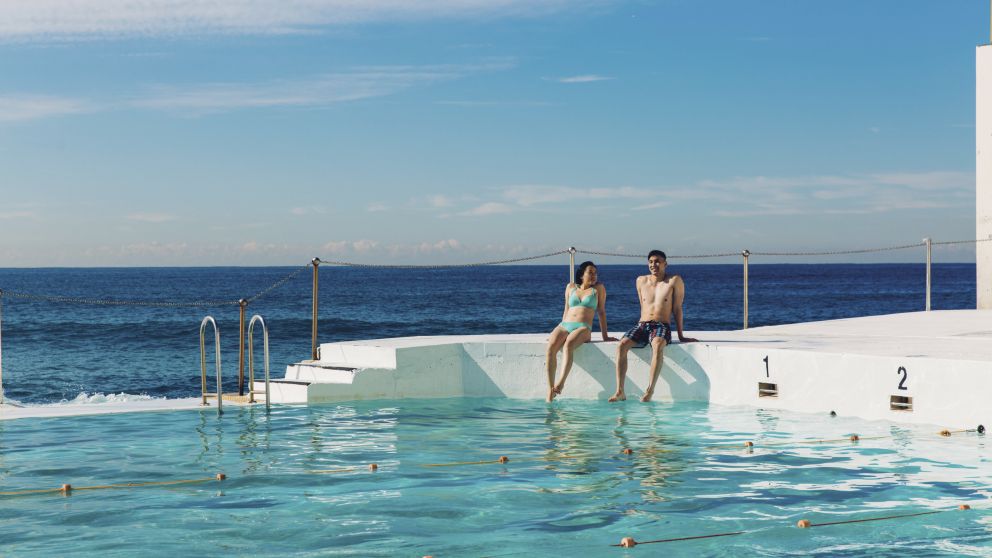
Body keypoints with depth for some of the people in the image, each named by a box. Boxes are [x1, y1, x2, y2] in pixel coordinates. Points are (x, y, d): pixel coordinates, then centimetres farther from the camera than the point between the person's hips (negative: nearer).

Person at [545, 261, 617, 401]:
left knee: (568, 345, -38)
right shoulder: (570, 287, 21)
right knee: (551, 346, -30)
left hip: (583, 328, -3)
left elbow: (601, 312, 13)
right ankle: (550, 389, -36)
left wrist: (605, 336, 9)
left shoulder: (598, 288, 14)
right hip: (565, 325, 3)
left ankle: (561, 383, -52)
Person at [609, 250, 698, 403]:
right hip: (641, 325, 4)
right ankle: (620, 391, -32)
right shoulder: (641, 281, 16)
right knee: (621, 345, -27)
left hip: (662, 326, -4)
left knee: (657, 346, -40)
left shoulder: (674, 281, 5)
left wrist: (681, 336, 6)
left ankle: (650, 389, -43)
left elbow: (677, 309, 5)